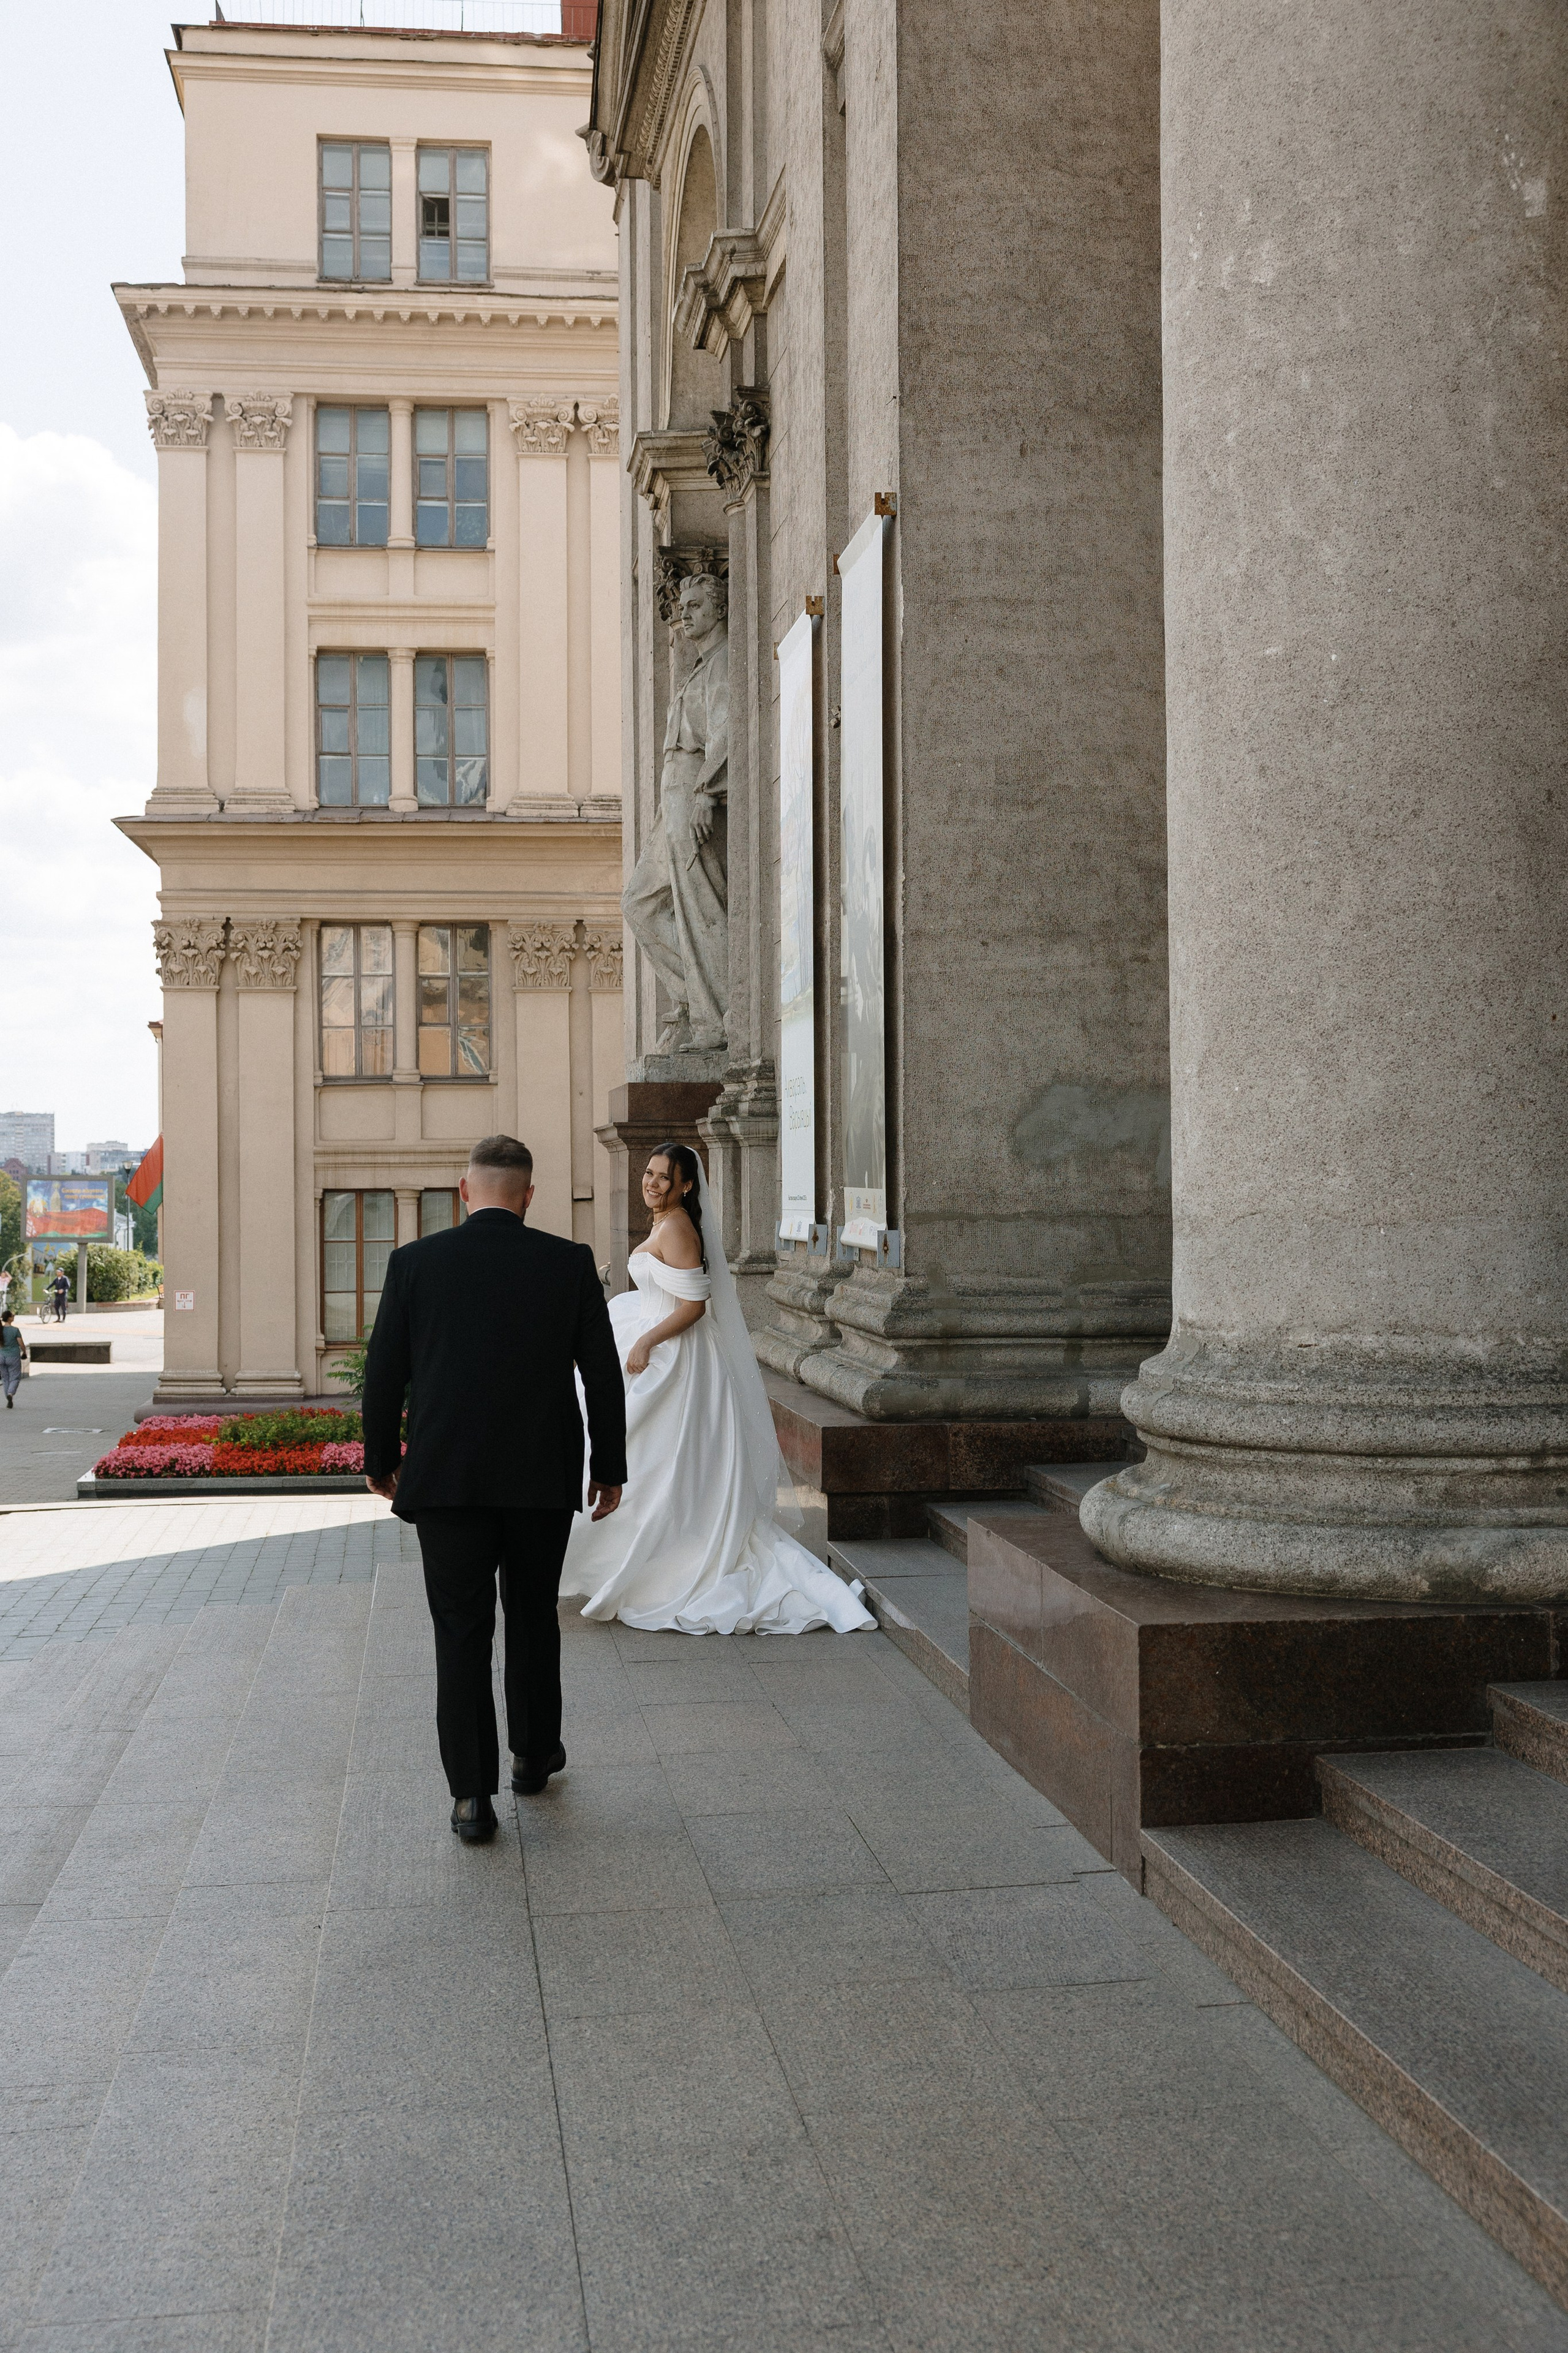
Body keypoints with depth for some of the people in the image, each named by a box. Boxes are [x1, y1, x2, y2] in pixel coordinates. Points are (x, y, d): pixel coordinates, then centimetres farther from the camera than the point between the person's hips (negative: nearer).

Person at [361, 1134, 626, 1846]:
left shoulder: (415, 1262, -4)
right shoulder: (570, 1263, -3)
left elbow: (383, 1374, 0)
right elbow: (603, 1375, 0)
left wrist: (380, 1459, 15)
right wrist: (609, 1467, 10)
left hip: (445, 1479, -1)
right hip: (544, 1479, 1)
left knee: (461, 1633, 5)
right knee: (533, 1616, 19)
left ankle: (471, 1794, 2)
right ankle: (534, 1754, 33)